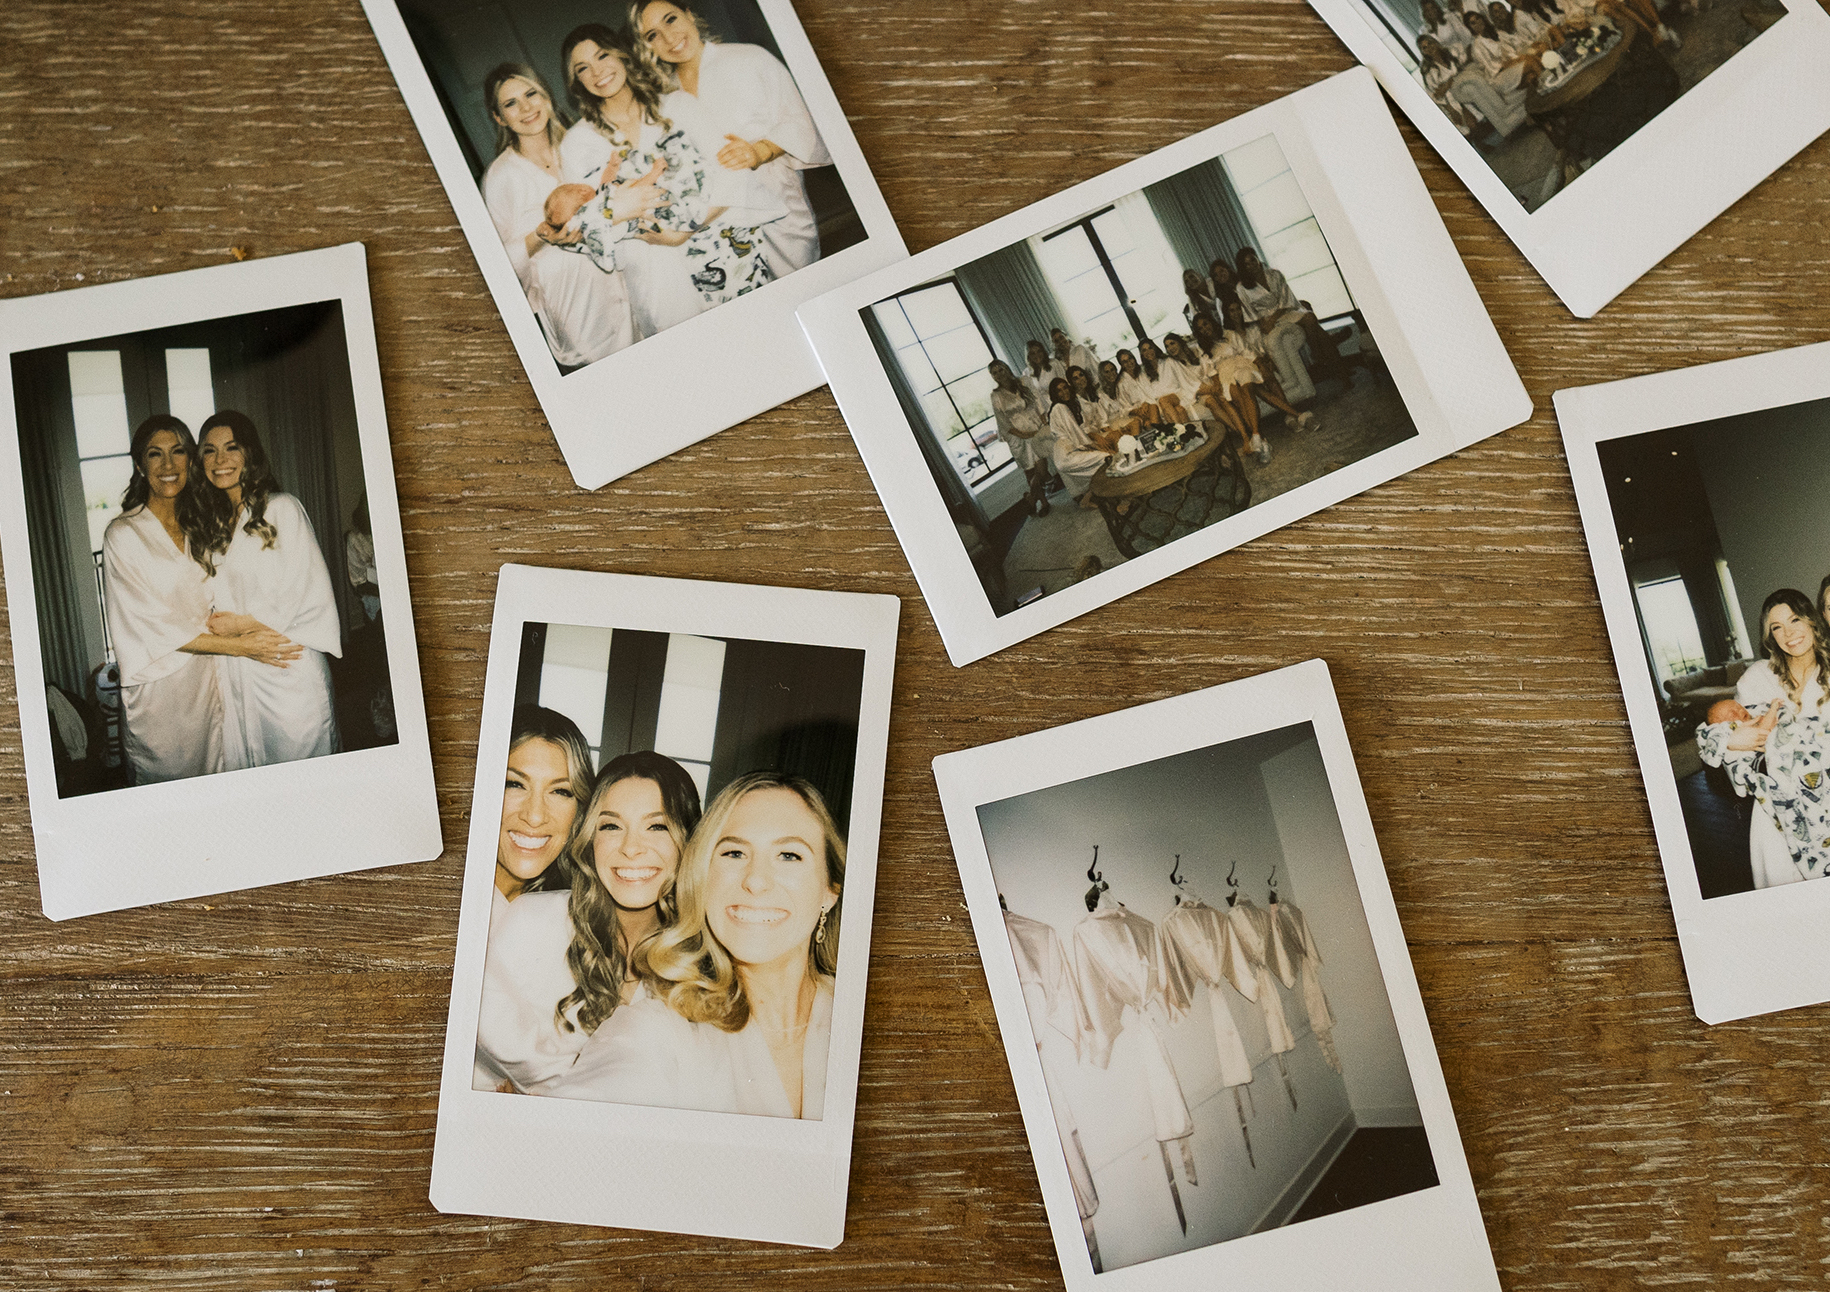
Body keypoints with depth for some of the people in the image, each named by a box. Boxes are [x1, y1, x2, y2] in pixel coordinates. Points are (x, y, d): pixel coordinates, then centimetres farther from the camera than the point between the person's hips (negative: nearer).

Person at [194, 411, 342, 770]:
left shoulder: (282, 509, -4)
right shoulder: (214, 527, 16)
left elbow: (308, 595, -9)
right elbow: (221, 611, 20)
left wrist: (242, 623, -6)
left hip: (291, 672, -6)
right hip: (238, 675, 6)